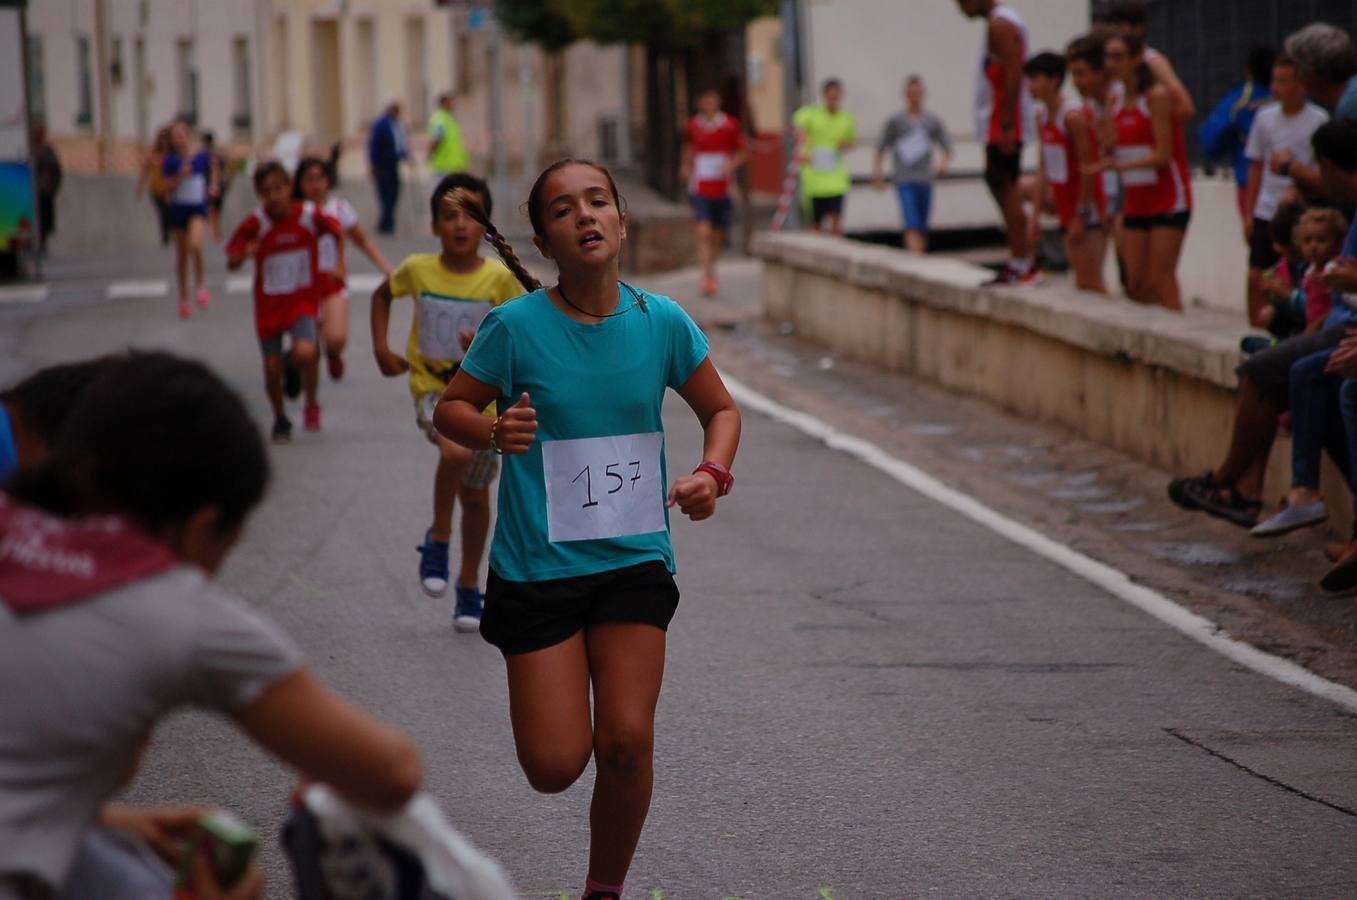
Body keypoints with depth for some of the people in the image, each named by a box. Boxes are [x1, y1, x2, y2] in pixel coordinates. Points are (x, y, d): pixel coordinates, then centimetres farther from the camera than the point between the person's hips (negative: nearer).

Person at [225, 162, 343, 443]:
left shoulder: (310, 215, -12)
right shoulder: (255, 223, -14)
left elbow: (337, 230, 9)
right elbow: (231, 263, -12)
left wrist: (339, 266, 4)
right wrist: (244, 254, -33)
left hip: (303, 300, -1)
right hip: (268, 303, 1)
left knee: (305, 353, -24)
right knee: (272, 367, 5)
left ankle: (311, 405, 3)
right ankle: (280, 420, 31)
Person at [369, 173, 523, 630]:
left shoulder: (500, 279, -10)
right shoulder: (417, 270, -6)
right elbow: (381, 295, 15)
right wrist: (381, 350, 6)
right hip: (432, 385, -1)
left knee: (475, 494, 12)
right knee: (455, 453, -33)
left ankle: (469, 587, 30)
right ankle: (438, 538, -10)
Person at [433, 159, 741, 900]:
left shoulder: (661, 322, -4)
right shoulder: (516, 326, -11)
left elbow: (721, 410, 11)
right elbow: (451, 408, 0)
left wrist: (711, 473, -9)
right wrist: (496, 432, -21)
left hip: (634, 559, 2)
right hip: (537, 564, -1)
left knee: (627, 743, -10)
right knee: (554, 766, -4)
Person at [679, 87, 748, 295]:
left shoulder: (730, 125, -1)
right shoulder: (692, 126, 2)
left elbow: (743, 152, 4)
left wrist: (732, 163, -15)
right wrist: (686, 166, 0)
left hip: (722, 190, 1)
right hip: (699, 189, -1)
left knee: (717, 236, 12)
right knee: (703, 232, -17)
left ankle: (712, 268, 37)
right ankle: (707, 276, -19)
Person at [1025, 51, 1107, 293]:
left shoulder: (1073, 115, -16)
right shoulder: (1042, 116, 9)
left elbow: (1088, 168, -18)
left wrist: (1081, 215, -19)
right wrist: (1036, 214, 12)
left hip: (1087, 207, -8)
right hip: (1066, 205, 8)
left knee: (1091, 282, -11)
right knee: (1081, 282, 9)